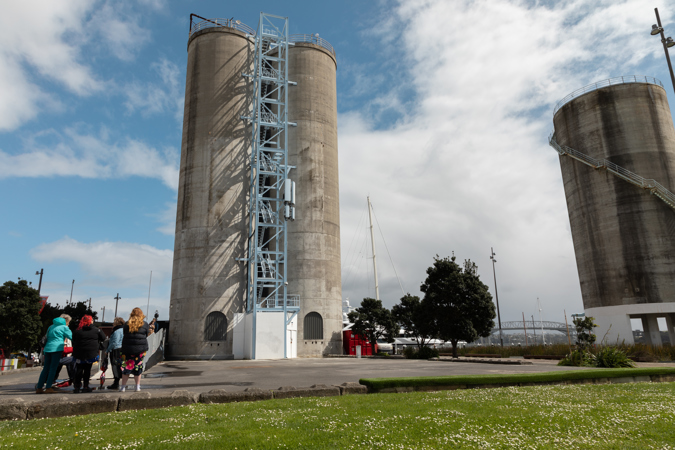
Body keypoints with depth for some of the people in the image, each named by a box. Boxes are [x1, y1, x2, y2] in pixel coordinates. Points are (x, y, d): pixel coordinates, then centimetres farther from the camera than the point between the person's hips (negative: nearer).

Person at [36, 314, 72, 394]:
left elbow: (47, 337, 27)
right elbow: (72, 336, 3)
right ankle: (48, 388, -6)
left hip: (48, 349, 7)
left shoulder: (51, 326, 23)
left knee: (46, 368, 10)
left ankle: (39, 388, 10)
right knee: (53, 368, -5)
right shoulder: (64, 327, 1)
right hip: (57, 348, -7)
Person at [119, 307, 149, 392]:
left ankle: (123, 386, 12)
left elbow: (124, 335, 8)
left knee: (126, 366, 8)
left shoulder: (127, 324, 2)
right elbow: (147, 335, 7)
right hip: (140, 348, -1)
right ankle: (137, 386, 12)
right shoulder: (145, 324, -1)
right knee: (138, 366, 7)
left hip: (128, 348, 1)